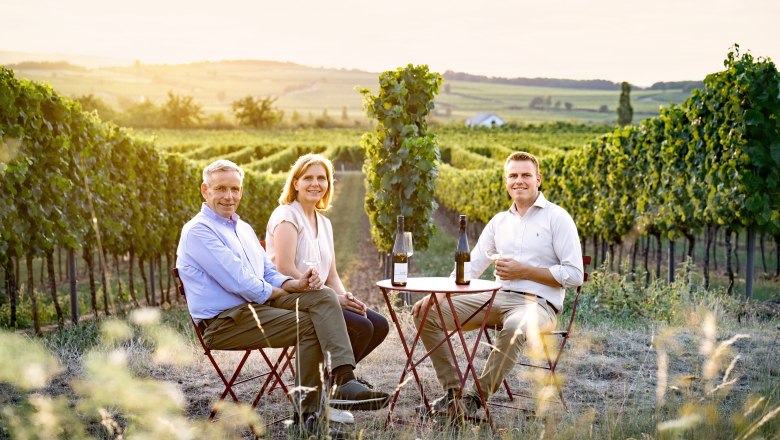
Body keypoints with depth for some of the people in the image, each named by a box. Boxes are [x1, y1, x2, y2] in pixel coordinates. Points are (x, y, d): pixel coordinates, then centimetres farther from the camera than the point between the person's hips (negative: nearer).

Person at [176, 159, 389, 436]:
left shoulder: (244, 229, 21)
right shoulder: (198, 231, -9)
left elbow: (270, 275, 19)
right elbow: (240, 283, -18)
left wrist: (297, 283, -4)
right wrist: (281, 291, -4)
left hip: (260, 303, 8)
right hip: (224, 322, -8)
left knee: (323, 297, -14)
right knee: (309, 325, -22)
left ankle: (344, 381, -29)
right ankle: (307, 412, -13)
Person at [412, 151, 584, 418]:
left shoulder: (557, 218, 0)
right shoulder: (499, 221, 17)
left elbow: (574, 275, -6)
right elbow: (471, 266, 15)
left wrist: (523, 271, -11)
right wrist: (436, 295, -1)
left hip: (538, 303, -6)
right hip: (496, 297, 6)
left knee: (515, 326, -43)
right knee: (425, 313, -9)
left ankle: (477, 399, -27)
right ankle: (452, 390, -8)